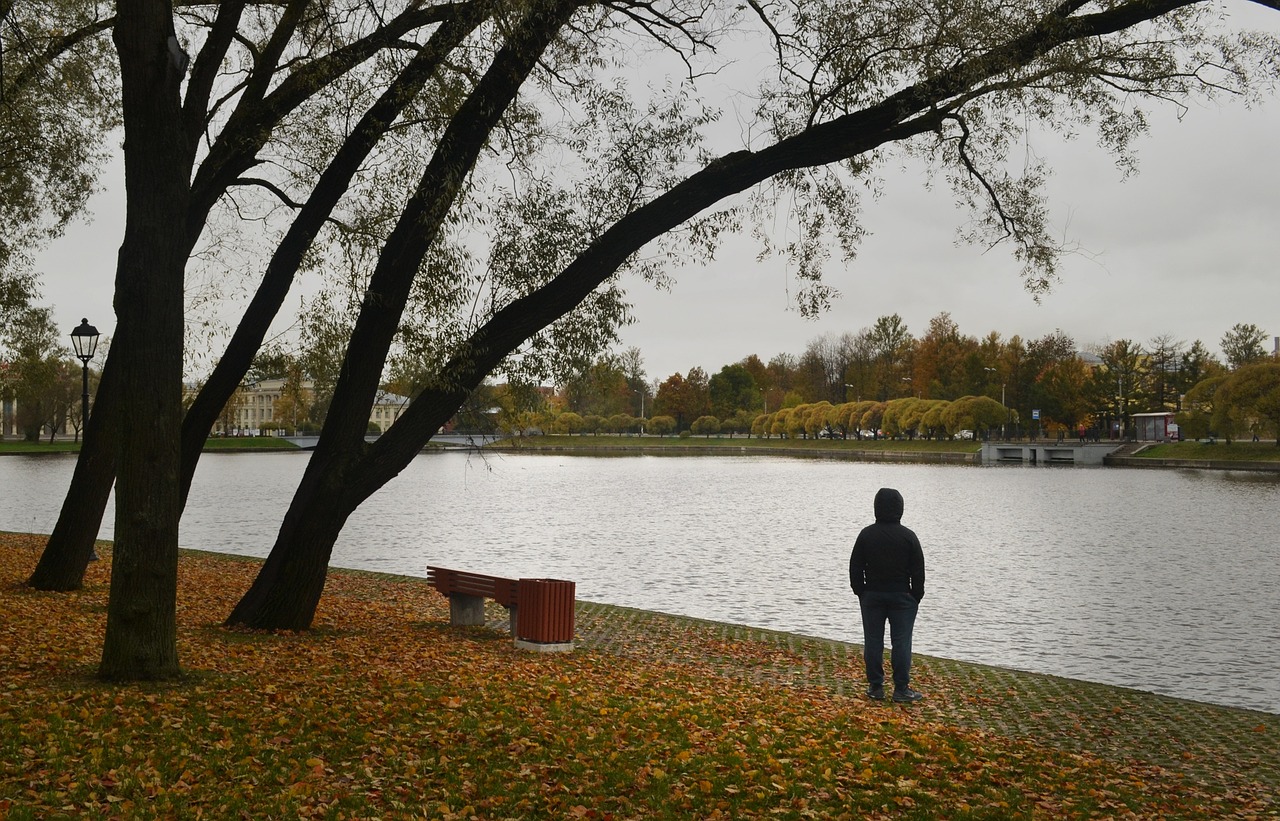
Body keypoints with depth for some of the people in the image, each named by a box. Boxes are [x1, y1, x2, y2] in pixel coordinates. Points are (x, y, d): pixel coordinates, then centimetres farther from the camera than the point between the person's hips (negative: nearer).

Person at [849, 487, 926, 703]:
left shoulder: (866, 534, -3)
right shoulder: (908, 536, -7)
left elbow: (855, 568, 1)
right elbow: (918, 570, -3)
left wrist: (860, 592, 11)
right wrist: (916, 596, 8)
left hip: (872, 596, 1)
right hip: (901, 596, -1)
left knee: (873, 641, 7)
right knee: (901, 642, 2)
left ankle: (875, 686, 10)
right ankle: (901, 689, 3)